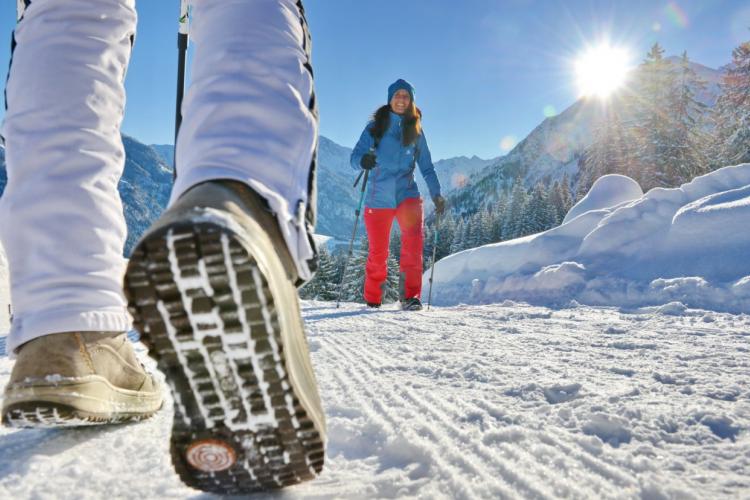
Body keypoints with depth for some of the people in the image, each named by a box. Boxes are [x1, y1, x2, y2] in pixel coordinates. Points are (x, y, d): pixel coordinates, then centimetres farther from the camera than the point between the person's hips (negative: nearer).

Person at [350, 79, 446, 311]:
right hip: (378, 197, 0)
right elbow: (355, 156, -3)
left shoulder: (416, 131, 9)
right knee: (377, 253, 4)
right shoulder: (375, 126, 5)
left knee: (414, 239, -25)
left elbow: (426, 166, 11)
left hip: (407, 193, 1)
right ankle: (372, 300, 24)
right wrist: (363, 160, -27)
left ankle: (410, 295, -21)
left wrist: (436, 194, -2)